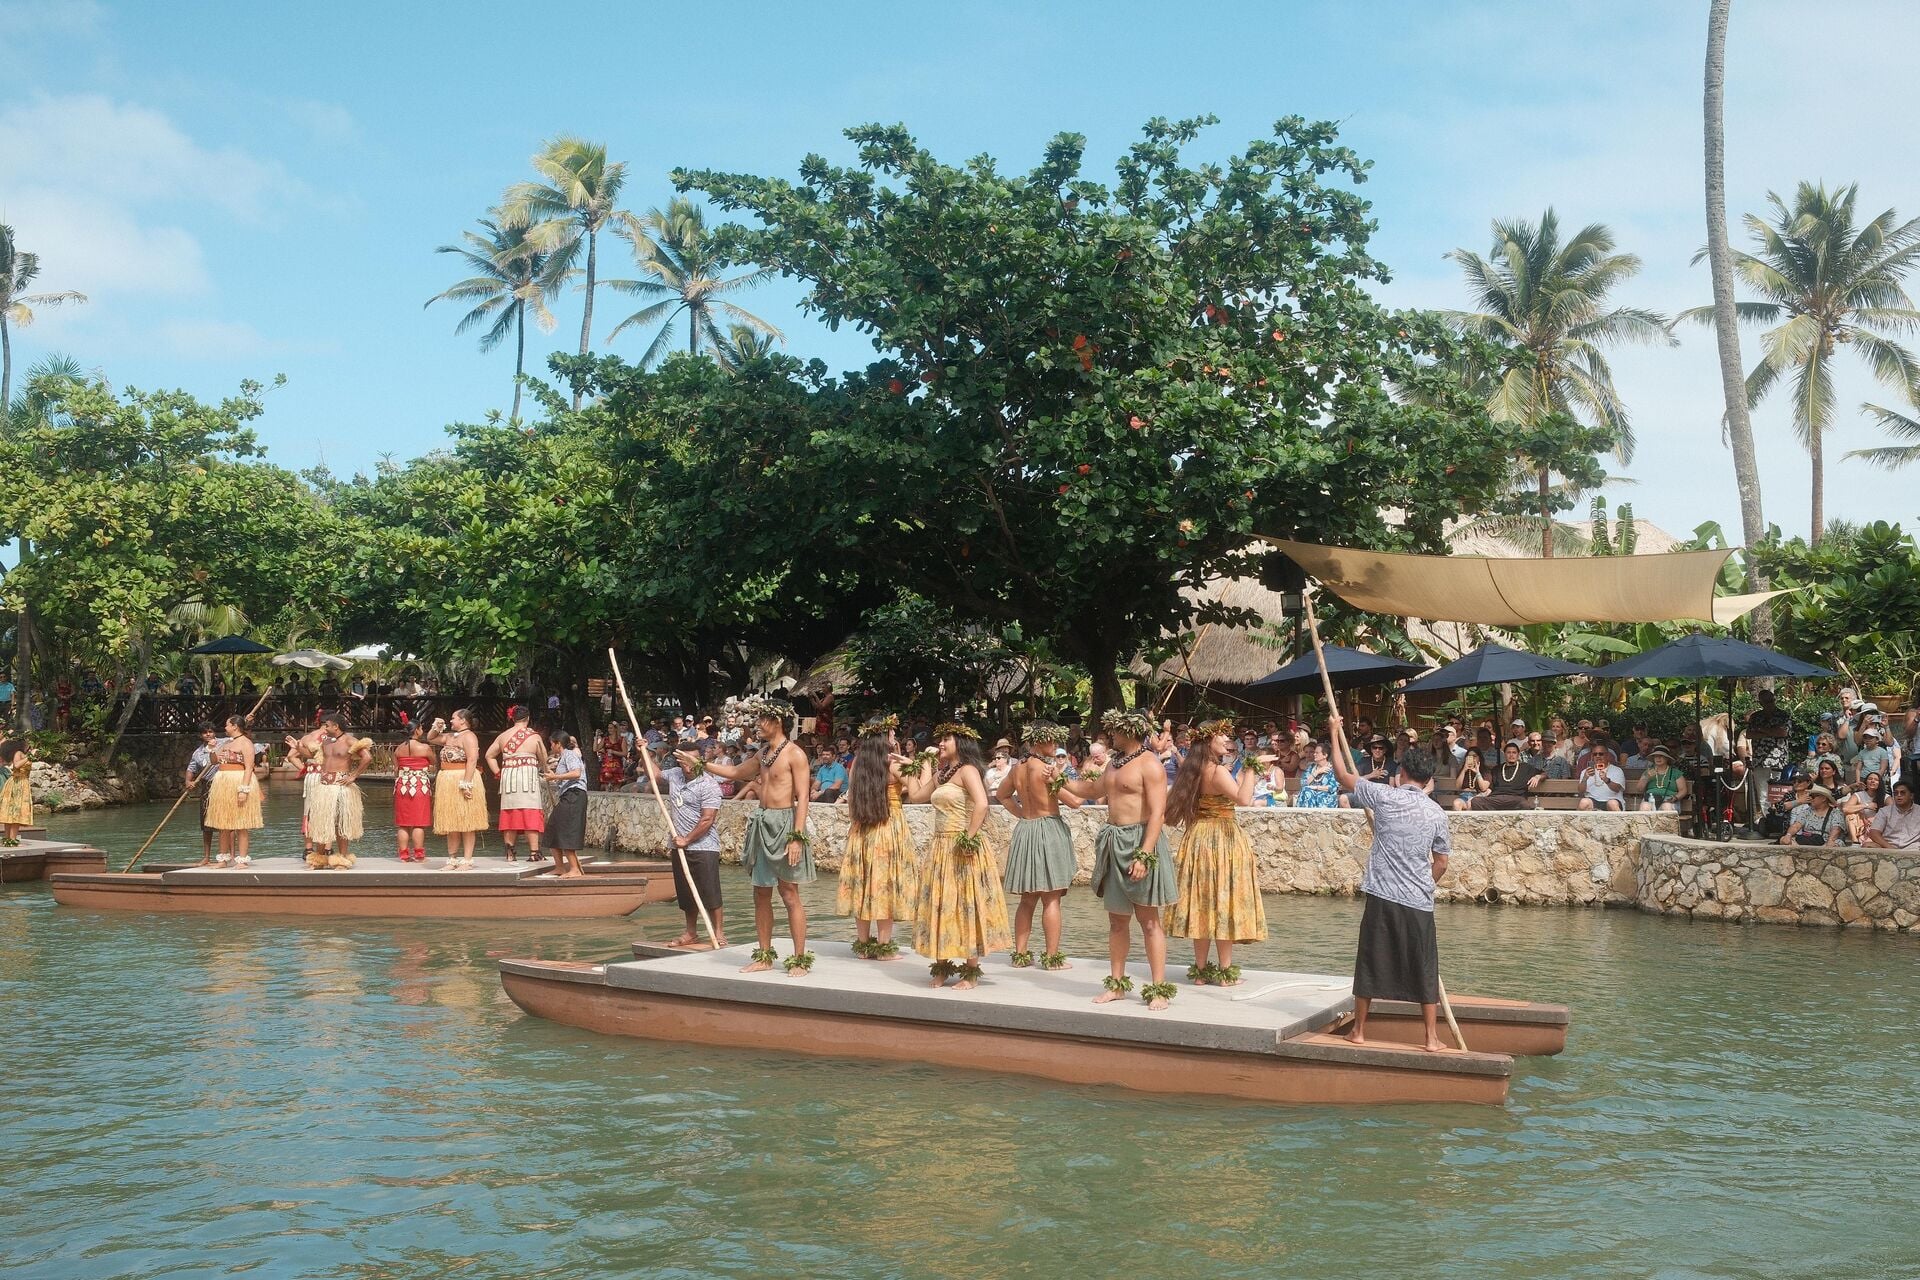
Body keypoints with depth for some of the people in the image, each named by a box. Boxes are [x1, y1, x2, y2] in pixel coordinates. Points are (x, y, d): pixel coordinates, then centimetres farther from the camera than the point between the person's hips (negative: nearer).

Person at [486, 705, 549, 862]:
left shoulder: (503, 736, 8)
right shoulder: (534, 737, -3)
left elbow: (489, 755, 13)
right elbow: (543, 759, 2)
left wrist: (498, 772, 14)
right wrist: (545, 771, 21)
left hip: (508, 778, 4)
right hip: (528, 777, -4)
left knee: (509, 814, 8)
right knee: (530, 814, -3)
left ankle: (510, 851, 10)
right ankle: (534, 852, -6)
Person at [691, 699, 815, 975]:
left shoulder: (794, 754, -11)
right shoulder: (763, 752, 14)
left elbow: (803, 797, -15)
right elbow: (737, 772, 30)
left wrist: (797, 837, -21)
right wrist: (700, 764, 30)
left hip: (784, 823, -8)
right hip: (762, 824, 8)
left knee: (789, 895, -6)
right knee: (761, 894, 10)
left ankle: (800, 959, -1)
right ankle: (764, 956, 19)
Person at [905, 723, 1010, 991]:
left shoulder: (967, 770, -10)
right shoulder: (941, 775, 17)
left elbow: (981, 805, -23)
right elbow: (916, 796, 25)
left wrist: (969, 839, -25)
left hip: (963, 850, -9)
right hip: (941, 849, 9)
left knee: (965, 908, -3)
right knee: (940, 908, 10)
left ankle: (971, 973, 4)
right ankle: (942, 966, 19)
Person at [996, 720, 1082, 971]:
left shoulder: (1017, 768, 6)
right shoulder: (1047, 769, -16)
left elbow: (1001, 795, 23)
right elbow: (1075, 800, -15)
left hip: (1024, 829, 7)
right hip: (1048, 830, -7)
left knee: (1028, 899, 14)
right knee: (1051, 899, -1)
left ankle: (1020, 953, 17)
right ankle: (1052, 957, 1)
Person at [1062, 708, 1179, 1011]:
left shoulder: (1150, 765, -12)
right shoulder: (1115, 763, 15)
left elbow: (1157, 813, -19)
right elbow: (1094, 790, 34)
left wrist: (1144, 855, -26)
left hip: (1139, 841, -8)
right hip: (1114, 844, 8)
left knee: (1148, 919, -5)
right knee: (1116, 919, 12)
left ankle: (1159, 989, -1)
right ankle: (1116, 983, 20)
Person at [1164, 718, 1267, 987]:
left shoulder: (1197, 770, 9)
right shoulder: (1218, 771, -16)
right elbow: (1242, 798, -31)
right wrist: (1251, 768, -23)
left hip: (1199, 839, 8)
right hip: (1222, 841, -8)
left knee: (1201, 904, 9)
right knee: (1224, 903, -3)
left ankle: (1200, 970, 12)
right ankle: (1225, 972, 0)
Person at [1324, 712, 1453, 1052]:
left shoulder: (1386, 796, -5)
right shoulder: (1437, 812, 3)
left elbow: (1343, 775, 6)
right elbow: (1441, 863, 10)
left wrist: (1336, 734, 16)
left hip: (1382, 897, -1)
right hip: (1419, 902, 2)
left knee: (1370, 964, 9)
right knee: (1425, 970, 9)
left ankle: (1358, 1030, 17)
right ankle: (1432, 1038, 10)